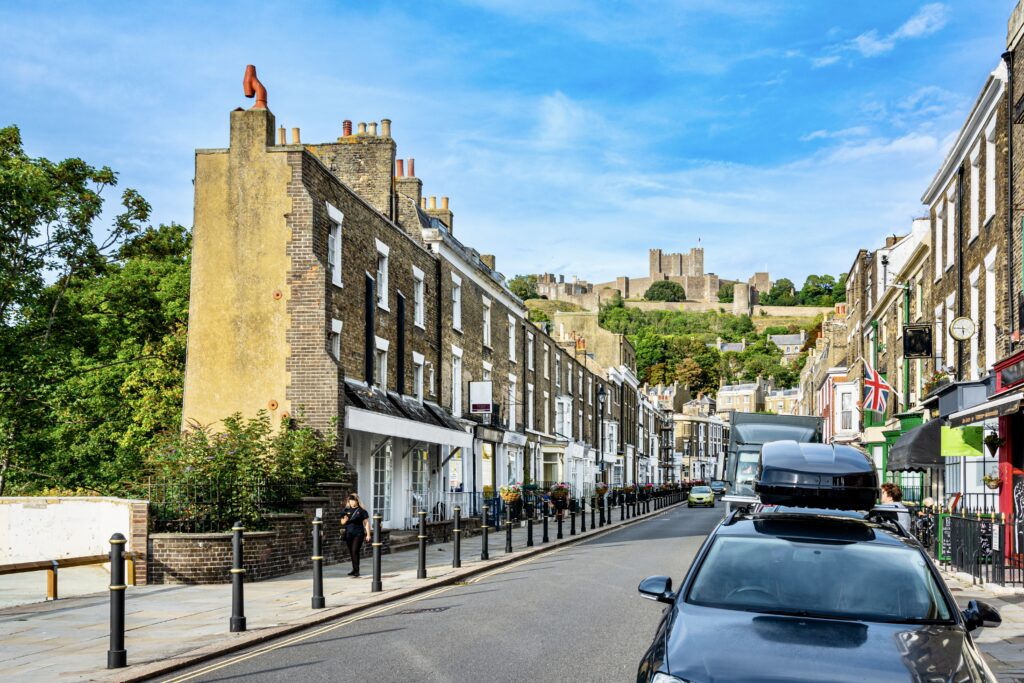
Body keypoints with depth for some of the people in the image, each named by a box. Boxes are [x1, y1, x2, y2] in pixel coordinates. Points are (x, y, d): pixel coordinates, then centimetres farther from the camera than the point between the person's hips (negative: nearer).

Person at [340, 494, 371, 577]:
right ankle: (354, 569, 20)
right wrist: (345, 520, -7)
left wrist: (368, 535, -4)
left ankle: (357, 570, -10)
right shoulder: (347, 510, 10)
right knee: (351, 552, 9)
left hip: (358, 534, -5)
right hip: (348, 534, 5)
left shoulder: (361, 511, -2)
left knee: (355, 551, -13)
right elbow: (342, 522, 17)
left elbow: (366, 523, 0)